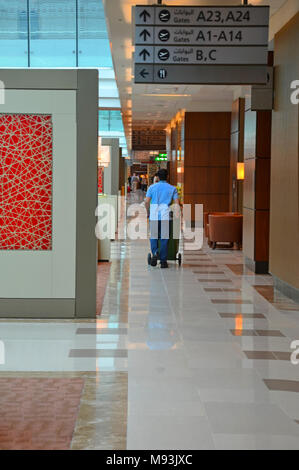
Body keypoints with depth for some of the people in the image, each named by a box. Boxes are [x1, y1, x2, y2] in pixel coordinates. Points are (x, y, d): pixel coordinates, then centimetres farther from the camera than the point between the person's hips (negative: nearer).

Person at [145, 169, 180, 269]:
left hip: (154, 215, 0)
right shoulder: (172, 188, 9)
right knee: (164, 238, 3)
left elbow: (146, 201, 2)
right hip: (165, 216, 0)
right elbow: (176, 203, 0)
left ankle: (154, 253, -13)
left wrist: (149, 211, 17)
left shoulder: (152, 187, 8)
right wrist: (177, 216, 2)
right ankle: (163, 261, 3)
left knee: (153, 237, 12)